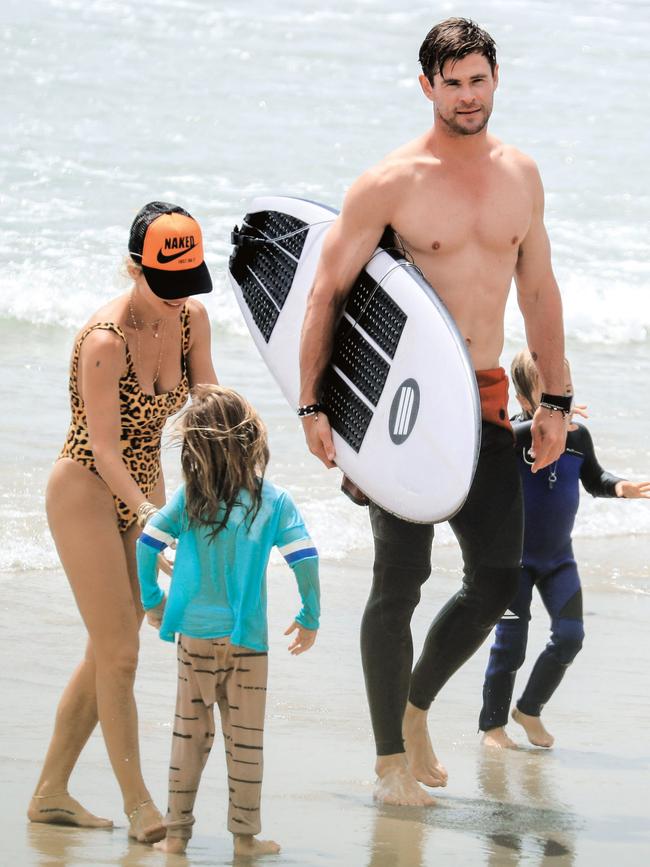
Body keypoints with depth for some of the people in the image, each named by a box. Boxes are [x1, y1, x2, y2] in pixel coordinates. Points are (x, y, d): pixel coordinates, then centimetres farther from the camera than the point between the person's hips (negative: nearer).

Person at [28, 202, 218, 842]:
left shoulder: (192, 320, -3)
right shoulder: (106, 339, -24)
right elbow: (104, 449, -26)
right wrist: (155, 520, -36)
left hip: (142, 493, 7)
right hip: (86, 494, -7)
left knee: (109, 650, 11)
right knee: (119, 653, -8)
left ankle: (50, 792, 21)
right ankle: (137, 806, -1)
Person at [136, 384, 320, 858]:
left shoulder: (189, 498, -4)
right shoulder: (274, 501, -7)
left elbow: (146, 545, -5)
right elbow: (305, 559, -12)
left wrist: (153, 601, 9)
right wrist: (309, 619, 1)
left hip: (194, 636, 1)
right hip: (247, 640, -1)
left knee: (189, 734, 10)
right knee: (245, 738, 7)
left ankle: (177, 830, 13)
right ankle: (245, 833, 11)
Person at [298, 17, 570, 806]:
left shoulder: (519, 174, 8)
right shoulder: (390, 184, -9)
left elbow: (538, 290, 16)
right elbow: (326, 292, -6)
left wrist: (553, 399, 15)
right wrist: (312, 404, -10)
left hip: (484, 397, 5)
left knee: (497, 579, 5)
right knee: (400, 581, -3)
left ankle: (415, 705, 28)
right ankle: (391, 761, 8)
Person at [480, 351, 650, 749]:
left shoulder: (578, 436, 0)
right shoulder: (516, 434, -17)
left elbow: (594, 479, 16)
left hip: (558, 557, 5)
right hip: (514, 555, -5)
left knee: (570, 636, -1)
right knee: (510, 641, -4)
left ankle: (530, 710, 19)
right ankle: (493, 725, 10)